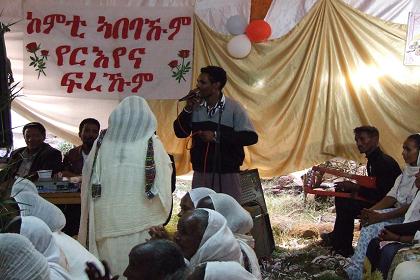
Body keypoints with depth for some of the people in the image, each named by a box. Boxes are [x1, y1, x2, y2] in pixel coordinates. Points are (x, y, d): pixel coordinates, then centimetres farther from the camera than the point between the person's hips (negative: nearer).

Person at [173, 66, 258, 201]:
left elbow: (251, 137, -14)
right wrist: (188, 109, -11)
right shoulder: (196, 107, 2)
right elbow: (180, 132, 3)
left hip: (227, 174, -4)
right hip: (200, 173, 4)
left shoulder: (233, 108, -10)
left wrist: (217, 136, -18)